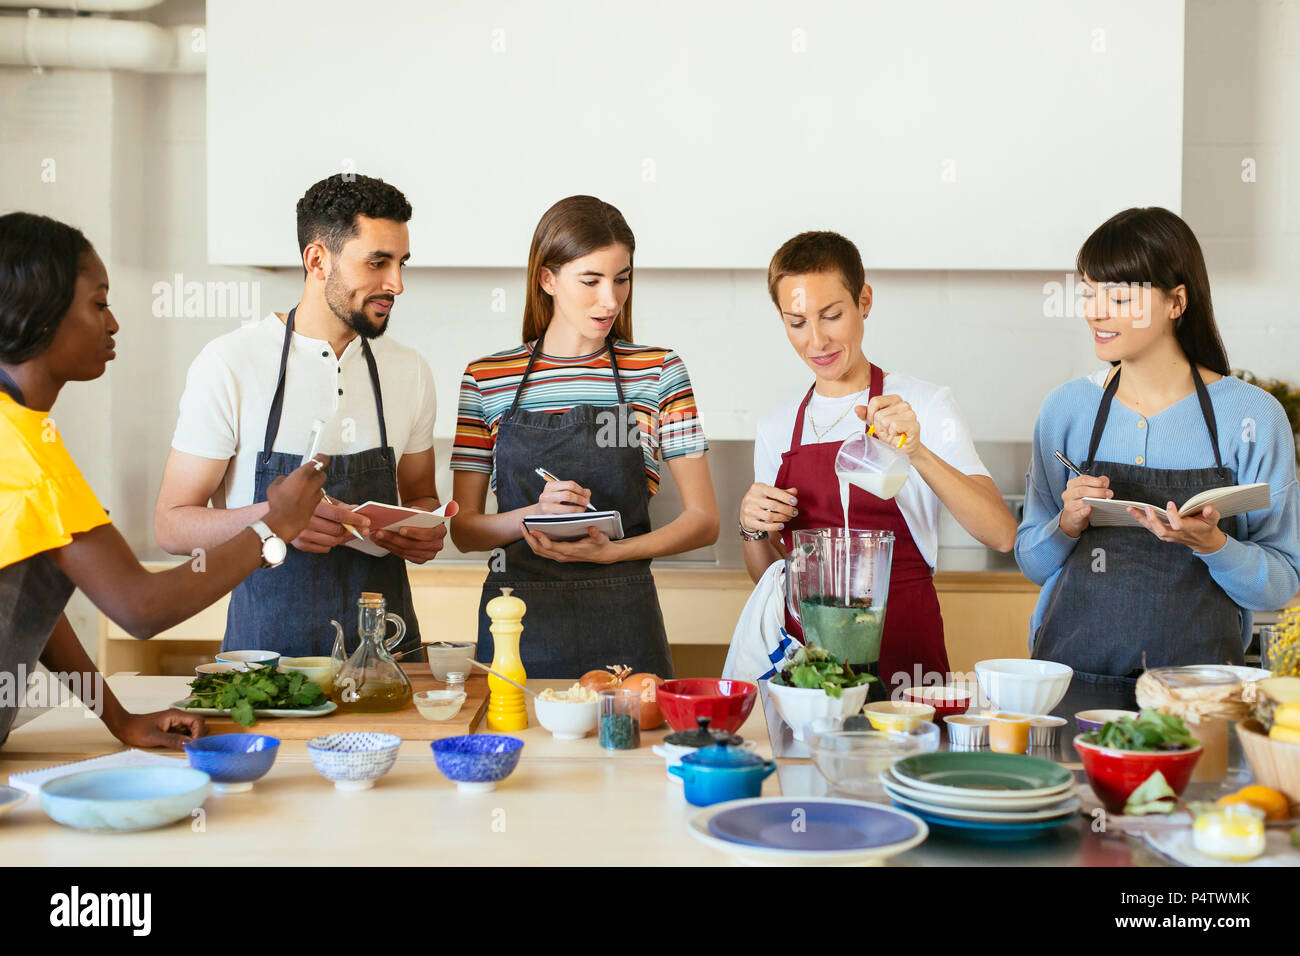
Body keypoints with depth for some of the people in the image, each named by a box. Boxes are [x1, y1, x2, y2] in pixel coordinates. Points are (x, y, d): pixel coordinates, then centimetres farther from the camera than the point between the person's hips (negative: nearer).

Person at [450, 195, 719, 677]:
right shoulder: (486, 380, 4)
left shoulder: (658, 371, 3)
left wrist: (610, 551, -13)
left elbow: (703, 520, 2)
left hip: (623, 620, 0)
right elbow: (463, 528, 5)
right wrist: (535, 515, -15)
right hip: (517, 624, 0)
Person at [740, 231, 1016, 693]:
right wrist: (752, 529, -3)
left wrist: (916, 452, -25)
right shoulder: (776, 428, 10)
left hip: (902, 649, -3)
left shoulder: (923, 405, -1)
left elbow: (1002, 534, -14)